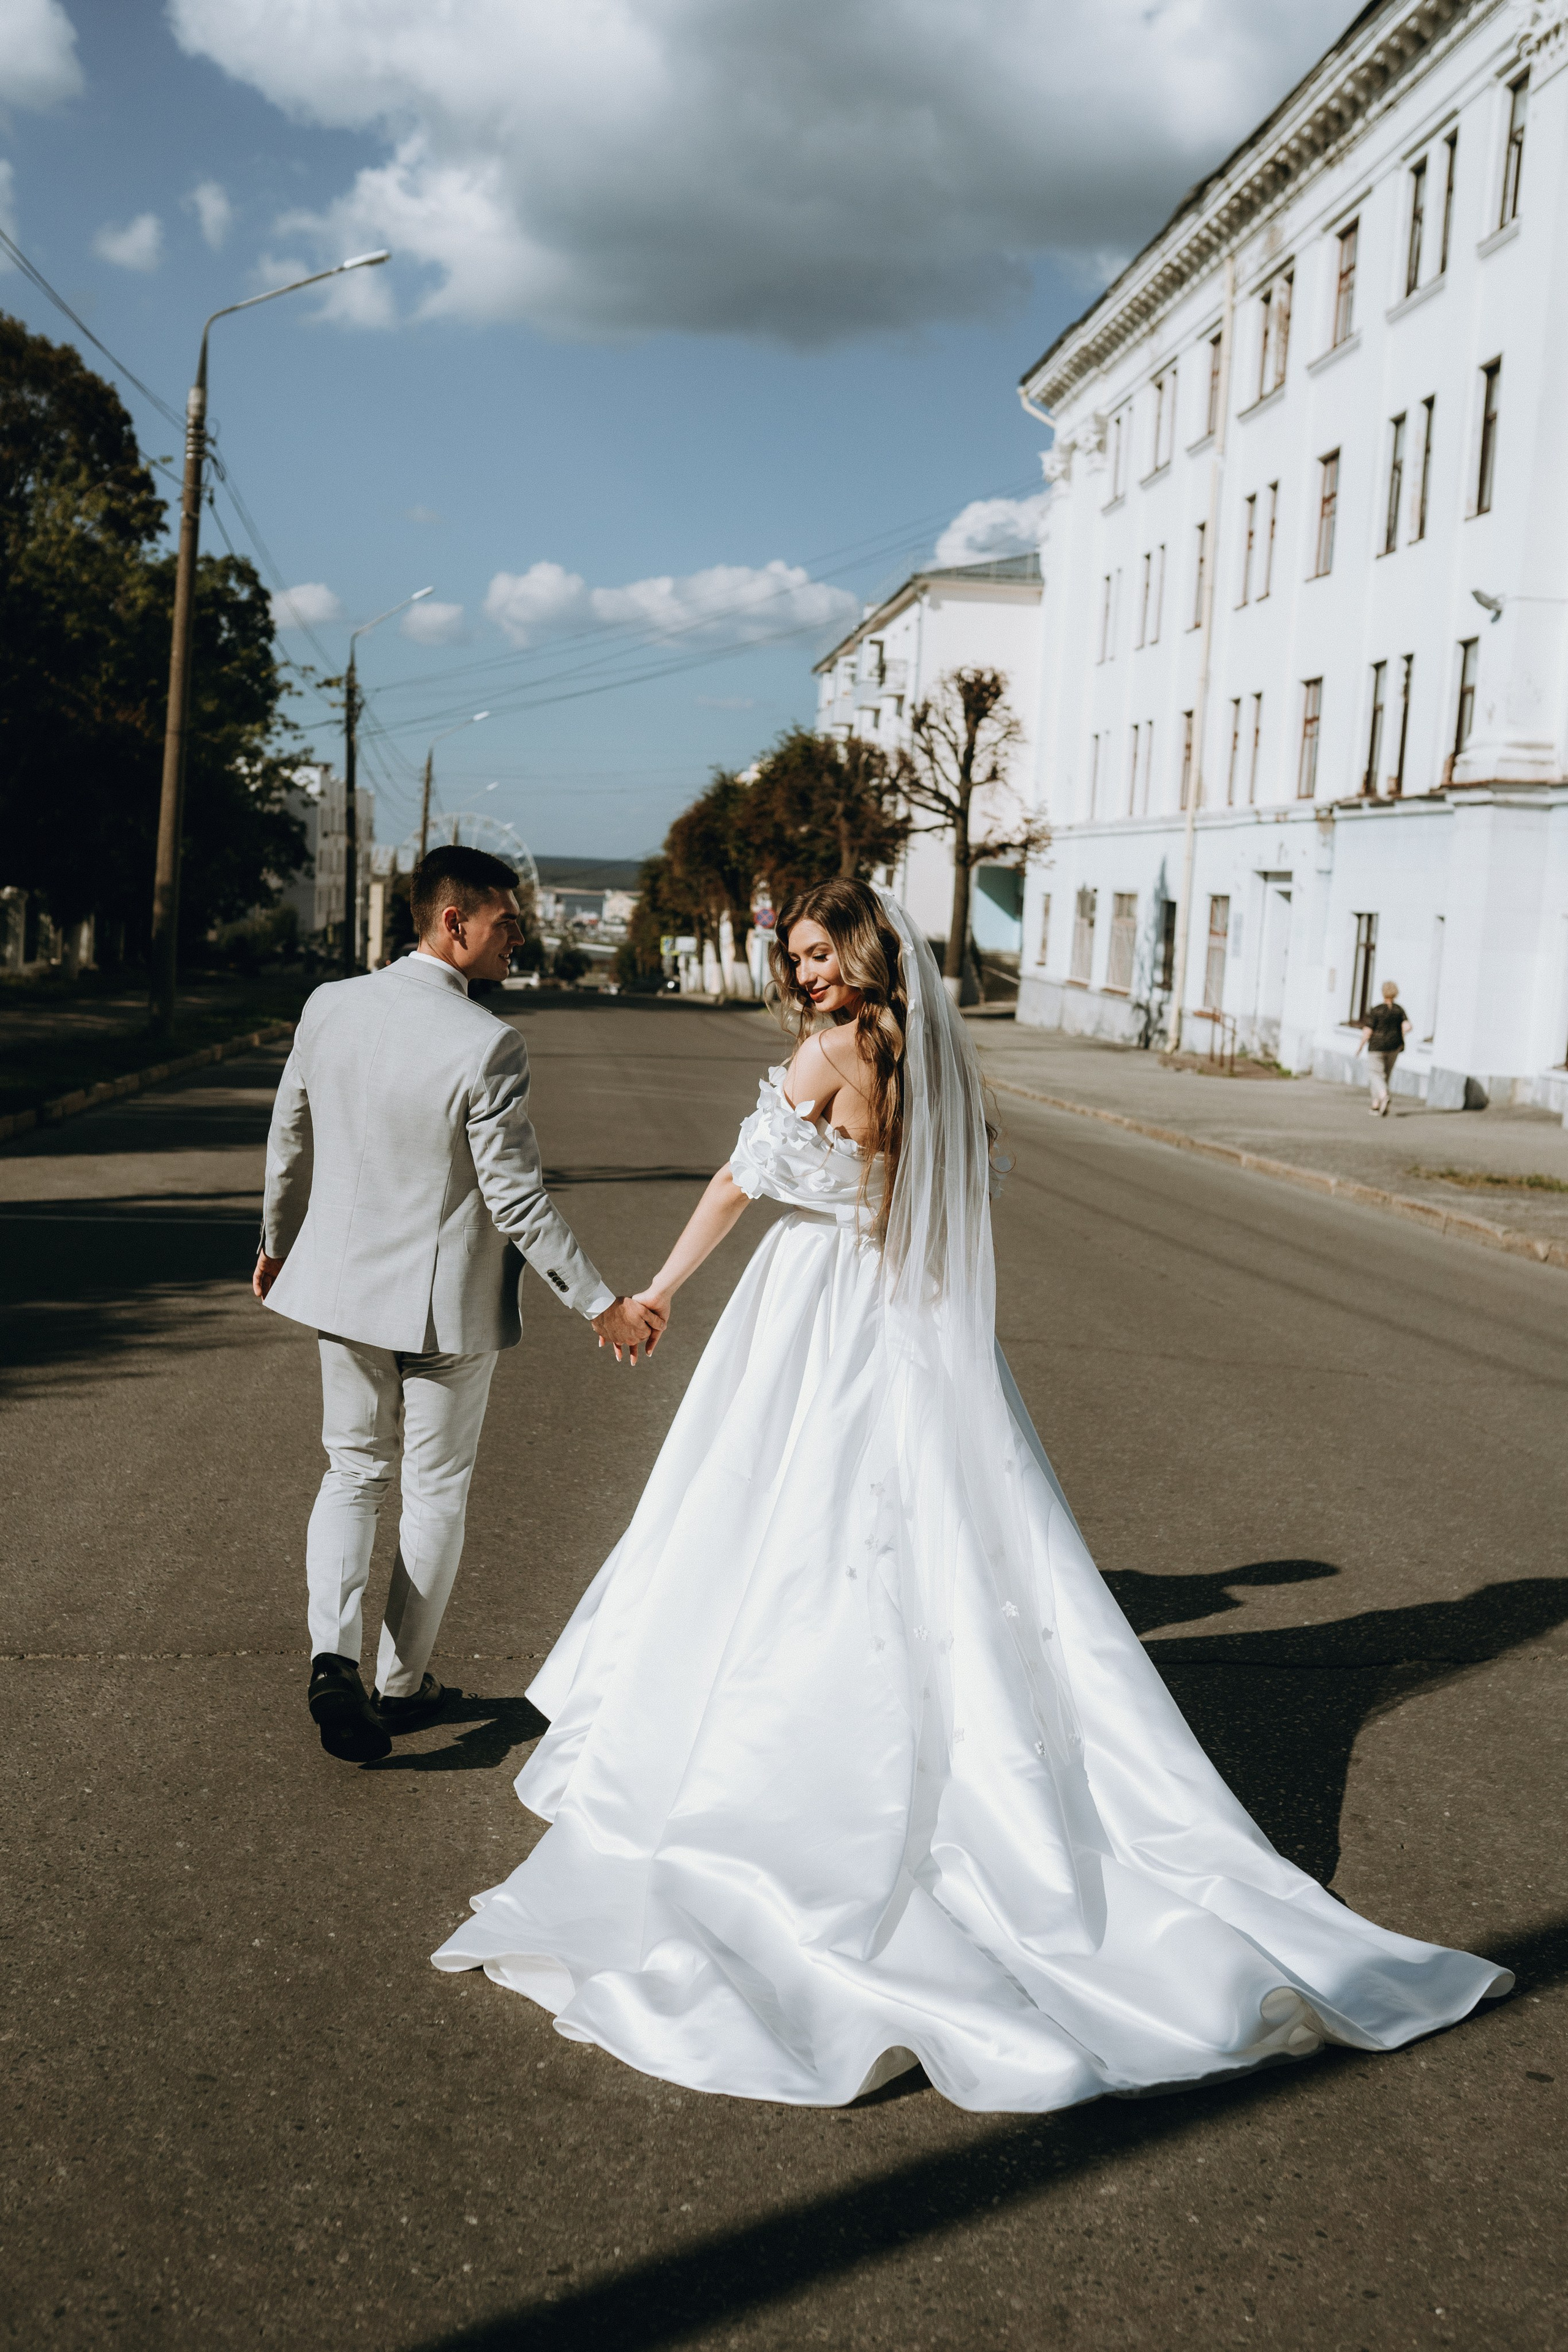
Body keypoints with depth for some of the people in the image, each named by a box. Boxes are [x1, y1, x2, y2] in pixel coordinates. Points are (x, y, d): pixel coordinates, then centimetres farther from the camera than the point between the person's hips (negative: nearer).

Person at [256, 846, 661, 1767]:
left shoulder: (330, 1007, -5)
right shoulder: (488, 1045, -22)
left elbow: (289, 1141, 6)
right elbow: (517, 1199, -20)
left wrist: (278, 1241, 23)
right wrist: (602, 1303, -12)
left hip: (345, 1285, 5)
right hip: (446, 1304, -4)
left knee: (353, 1475, 20)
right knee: (436, 1493, 14)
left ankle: (334, 1651, 0)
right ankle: (402, 1684, 25)